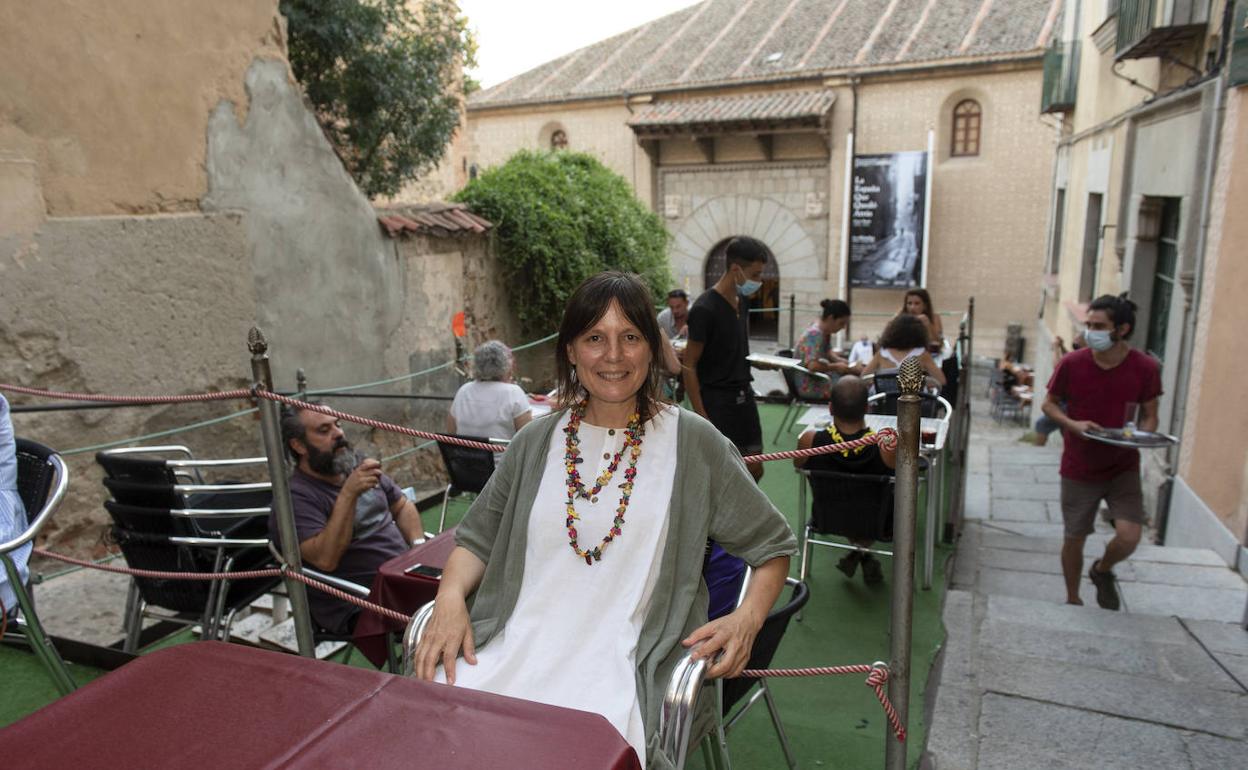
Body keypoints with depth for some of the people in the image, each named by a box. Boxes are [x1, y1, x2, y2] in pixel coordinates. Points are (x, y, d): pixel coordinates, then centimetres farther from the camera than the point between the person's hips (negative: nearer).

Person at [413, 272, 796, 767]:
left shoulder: (692, 443, 1)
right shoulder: (536, 442, 10)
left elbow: (772, 546, 9)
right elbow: (477, 539, 18)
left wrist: (747, 618, -9)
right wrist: (451, 597, -3)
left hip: (624, 662, -2)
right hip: (513, 647, 3)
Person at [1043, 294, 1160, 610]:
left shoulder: (1145, 368, -9)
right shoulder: (1072, 364, -11)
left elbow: (1149, 415, 3)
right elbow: (1049, 404, 2)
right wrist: (1072, 424, -17)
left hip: (1123, 467, 0)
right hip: (1079, 468, 0)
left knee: (1129, 536, -13)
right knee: (1074, 538, 9)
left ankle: (1102, 570, 23)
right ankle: (1073, 599, 34)